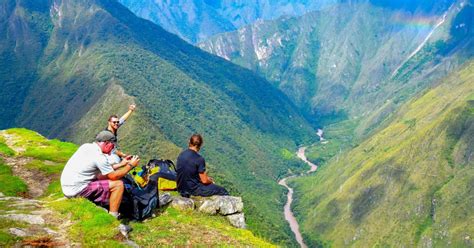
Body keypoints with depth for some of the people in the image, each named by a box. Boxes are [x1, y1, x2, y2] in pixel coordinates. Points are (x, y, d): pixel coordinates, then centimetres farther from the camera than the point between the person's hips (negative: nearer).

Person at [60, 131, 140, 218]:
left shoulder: (86, 146, 8)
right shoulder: (99, 156, -17)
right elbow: (114, 176, -10)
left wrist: (121, 164, 20)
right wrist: (130, 165, 0)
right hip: (77, 190, -10)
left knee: (103, 177, 26)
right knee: (118, 184, -9)